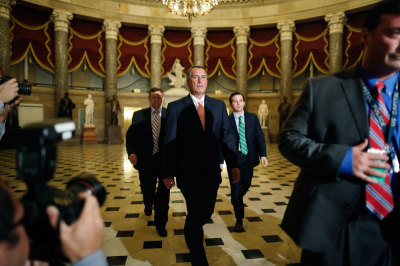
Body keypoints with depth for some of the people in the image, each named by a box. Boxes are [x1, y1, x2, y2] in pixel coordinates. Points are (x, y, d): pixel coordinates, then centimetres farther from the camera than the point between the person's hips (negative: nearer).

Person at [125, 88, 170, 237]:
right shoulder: (139, 115, 2)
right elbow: (130, 135, 1)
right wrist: (131, 152, -15)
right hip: (146, 160, 2)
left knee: (164, 192, 2)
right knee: (147, 190, 19)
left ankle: (160, 224, 20)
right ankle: (148, 205, 54)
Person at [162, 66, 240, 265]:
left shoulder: (219, 106, 7)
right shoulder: (176, 107, -3)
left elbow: (227, 136, 4)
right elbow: (169, 142, -5)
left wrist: (233, 164, -3)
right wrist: (168, 173, -6)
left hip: (212, 172, 4)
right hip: (189, 173, -4)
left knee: (207, 211, 14)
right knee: (196, 214, 0)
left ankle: (192, 232, 49)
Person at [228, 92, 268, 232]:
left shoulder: (253, 118, 6)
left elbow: (259, 137, 3)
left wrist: (263, 155, -9)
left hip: (248, 158, 3)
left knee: (246, 185, 14)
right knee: (236, 188, 0)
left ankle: (236, 200, 48)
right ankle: (239, 220, 15)